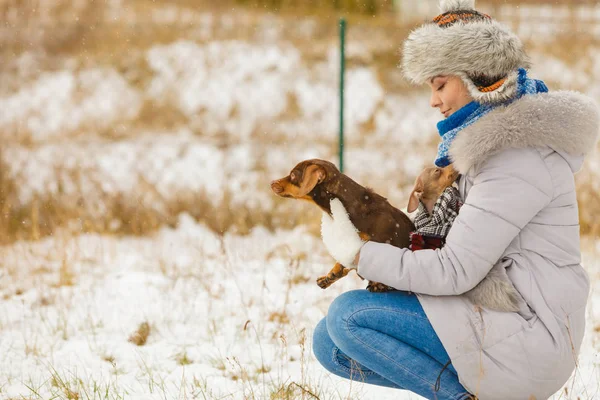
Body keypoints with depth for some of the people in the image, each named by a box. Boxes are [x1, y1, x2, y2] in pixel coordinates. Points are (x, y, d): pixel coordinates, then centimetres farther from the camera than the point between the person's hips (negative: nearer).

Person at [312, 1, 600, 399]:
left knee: (349, 314, -14)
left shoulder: (518, 157, -19)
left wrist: (356, 254, -13)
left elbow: (455, 272, -21)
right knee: (330, 341, 7)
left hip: (525, 344, -10)